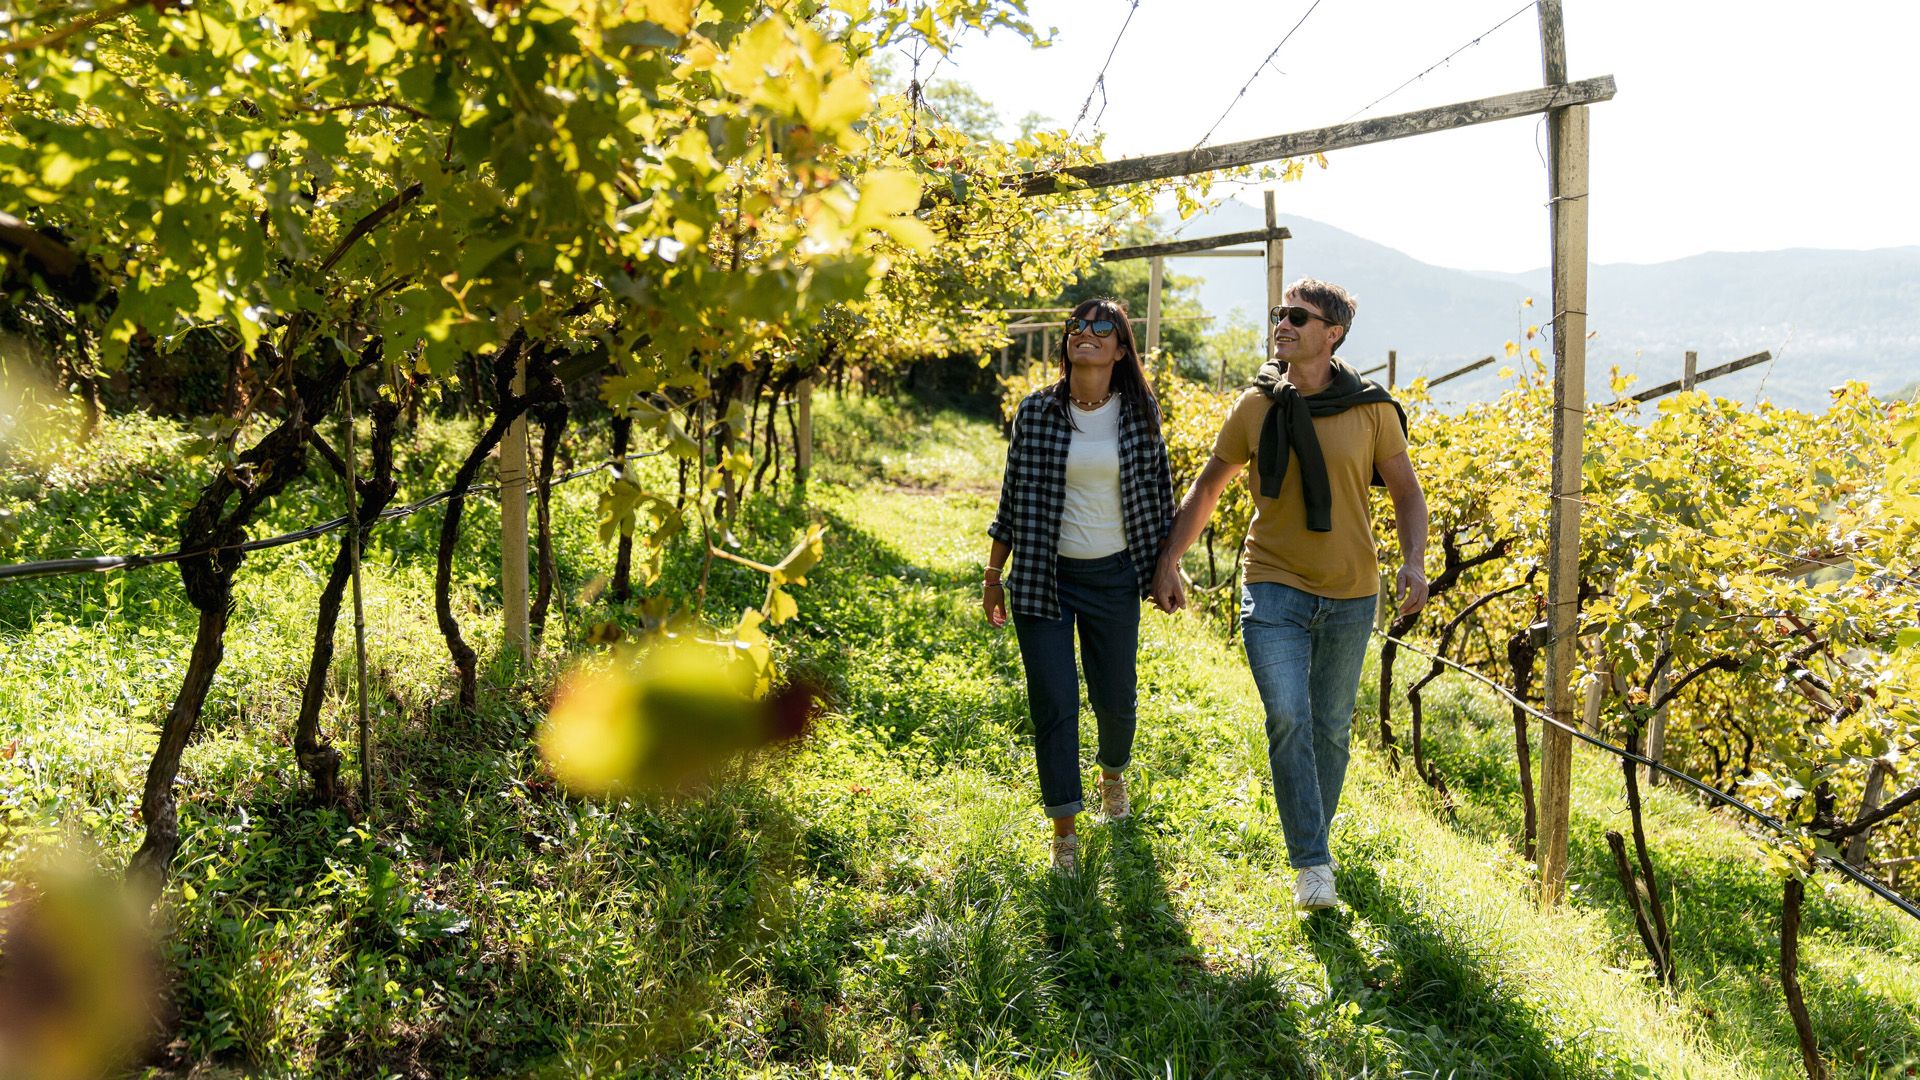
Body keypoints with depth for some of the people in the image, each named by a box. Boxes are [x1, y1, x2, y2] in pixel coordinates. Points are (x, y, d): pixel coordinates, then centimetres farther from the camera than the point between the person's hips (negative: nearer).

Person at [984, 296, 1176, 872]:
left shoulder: (1141, 411, -2)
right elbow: (1013, 497, 3)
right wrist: (993, 576, 4)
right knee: (1054, 705, -2)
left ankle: (1113, 772, 46)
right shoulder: (1035, 412, -4)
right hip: (1043, 577, -1)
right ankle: (1065, 831, 12)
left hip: (1114, 576, 1)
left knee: (1115, 699, 11)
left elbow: (1159, 490, 8)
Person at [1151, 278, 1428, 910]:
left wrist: (1414, 560, -8)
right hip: (1274, 588, -1)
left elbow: (1406, 490, 8)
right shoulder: (1256, 406, 0)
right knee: (1288, 720, -15)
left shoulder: (1372, 409, -2)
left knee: (1330, 728, 12)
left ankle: (1314, 833, 35)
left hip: (1349, 595, 1)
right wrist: (1168, 560, 5)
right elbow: (1208, 485, 10)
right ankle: (1311, 863, -5)